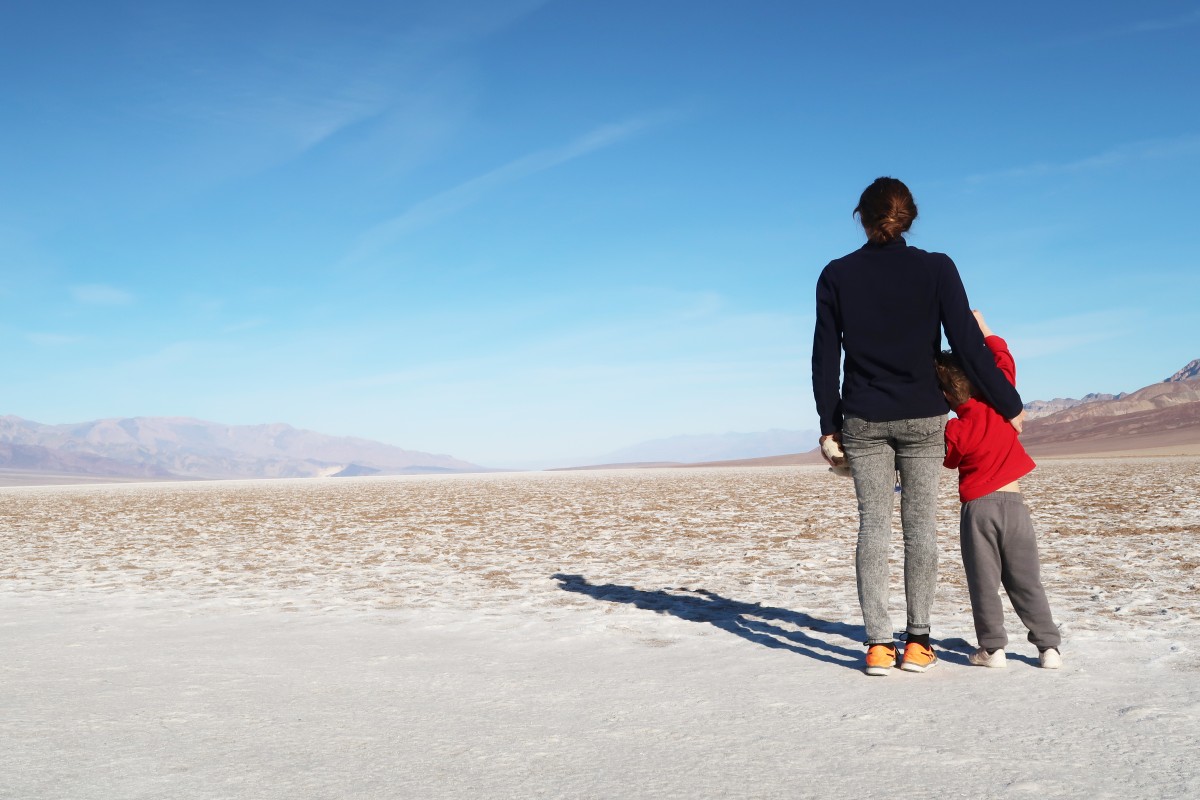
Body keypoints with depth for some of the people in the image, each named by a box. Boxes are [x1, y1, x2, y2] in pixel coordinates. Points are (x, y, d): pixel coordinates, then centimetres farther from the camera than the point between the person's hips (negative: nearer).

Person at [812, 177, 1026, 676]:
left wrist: (829, 422, 8)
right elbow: (968, 345, -7)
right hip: (922, 417, -1)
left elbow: (825, 356, 1)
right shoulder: (936, 269, -4)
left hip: (863, 419, 1)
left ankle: (878, 644, 2)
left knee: (873, 525, 4)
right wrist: (1009, 405, 2)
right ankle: (917, 642, 10)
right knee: (921, 525, 6)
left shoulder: (836, 275, 0)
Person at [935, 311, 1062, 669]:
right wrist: (982, 328, 17)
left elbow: (950, 460, 11)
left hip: (977, 508, -3)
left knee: (983, 582, 5)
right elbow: (1003, 359, 11)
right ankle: (1048, 646, 7)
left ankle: (992, 647, 3)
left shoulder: (954, 432, -7)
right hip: (1013, 503, 3)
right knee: (1026, 582, 8)